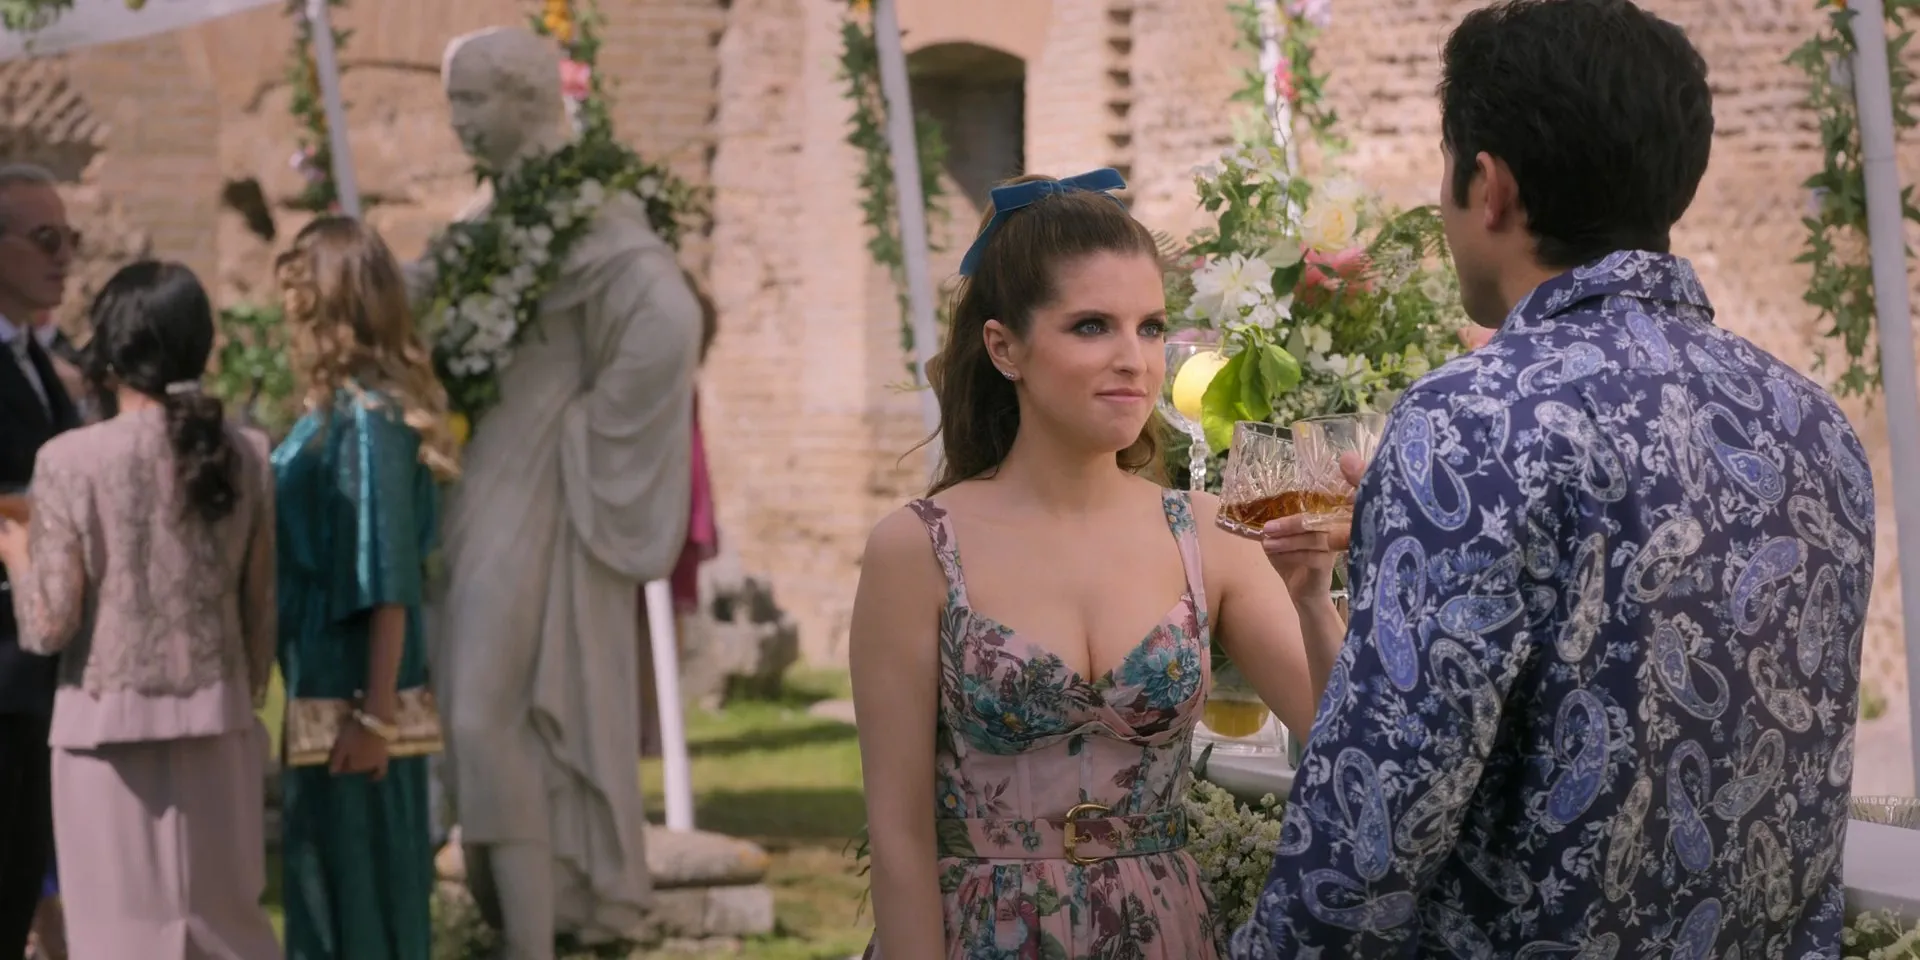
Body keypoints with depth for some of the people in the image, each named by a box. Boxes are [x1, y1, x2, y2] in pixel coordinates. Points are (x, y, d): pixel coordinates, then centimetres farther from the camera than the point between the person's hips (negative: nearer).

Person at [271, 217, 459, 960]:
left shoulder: (367, 417, -18)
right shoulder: (337, 411, 9)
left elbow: (388, 581, -20)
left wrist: (374, 714, -21)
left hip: (350, 692, -9)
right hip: (327, 683, 9)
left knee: (350, 889, 0)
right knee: (326, 878, 16)